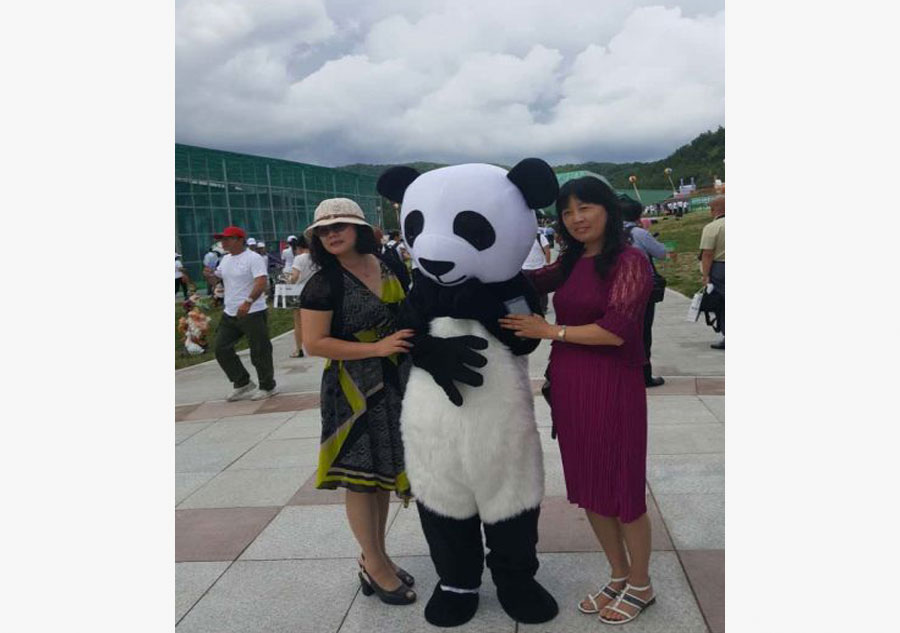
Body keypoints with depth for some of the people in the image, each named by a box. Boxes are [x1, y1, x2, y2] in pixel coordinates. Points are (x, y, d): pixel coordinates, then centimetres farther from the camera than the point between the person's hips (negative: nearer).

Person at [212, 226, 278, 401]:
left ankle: (267, 387, 16)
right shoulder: (225, 259, 14)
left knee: (259, 352, 0)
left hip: (253, 313, -8)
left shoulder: (253, 258, -12)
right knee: (221, 349, 7)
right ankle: (242, 383, 20)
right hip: (229, 314, 8)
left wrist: (248, 302, -36)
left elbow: (261, 283, -23)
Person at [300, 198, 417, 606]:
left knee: (384, 472, 14)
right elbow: (314, 344, -16)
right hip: (354, 388, -6)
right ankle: (377, 568, 21)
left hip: (394, 384, 6)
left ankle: (373, 558, 31)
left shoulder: (387, 266, 5)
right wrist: (376, 348, -20)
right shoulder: (323, 284, -12)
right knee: (360, 475, 3)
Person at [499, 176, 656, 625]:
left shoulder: (629, 261, -11)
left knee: (621, 490, 7)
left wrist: (549, 331, -13)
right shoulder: (570, 263, 10)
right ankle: (619, 577, 37)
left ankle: (640, 586, 30)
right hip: (567, 385, 7)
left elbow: (615, 331, -19)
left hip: (612, 386, -7)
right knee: (587, 488, 16)